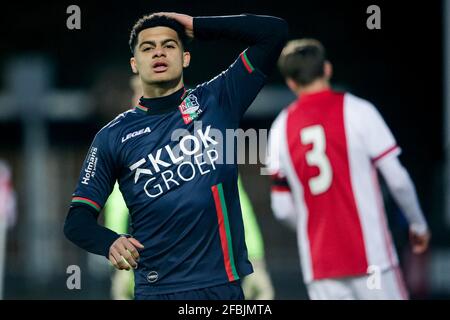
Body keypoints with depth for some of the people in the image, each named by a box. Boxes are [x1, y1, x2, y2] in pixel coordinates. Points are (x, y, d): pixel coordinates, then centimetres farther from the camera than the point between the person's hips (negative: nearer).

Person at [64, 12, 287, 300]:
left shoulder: (216, 101, 6)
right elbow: (78, 219, 4)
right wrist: (110, 242, -18)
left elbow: (274, 32, 3)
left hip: (225, 285, 1)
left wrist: (197, 27, 3)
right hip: (157, 290, 0)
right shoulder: (113, 136, 5)